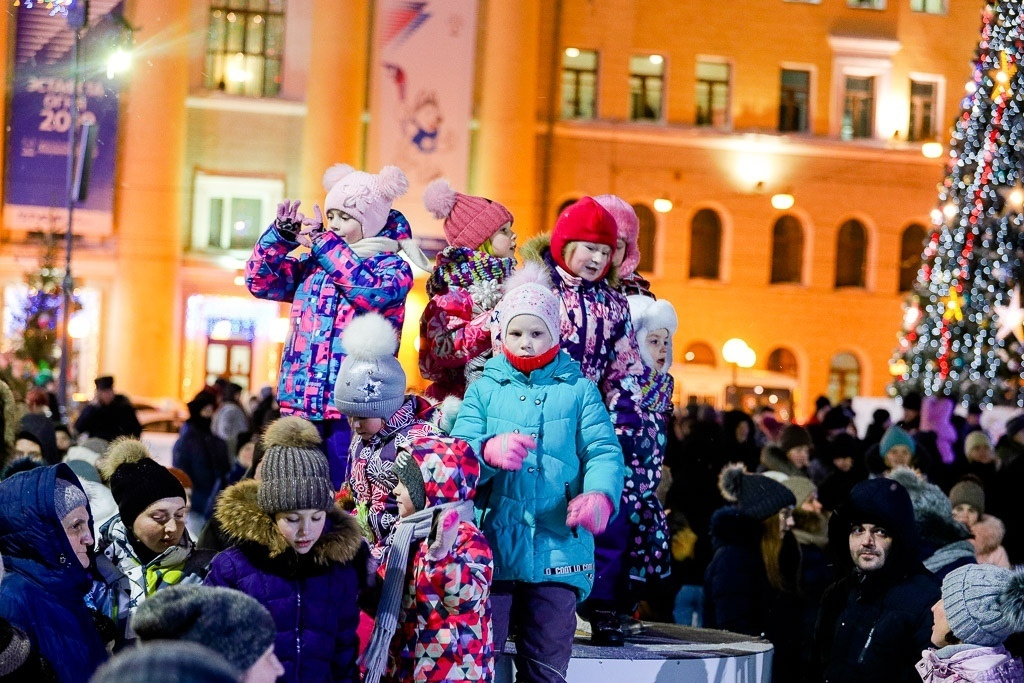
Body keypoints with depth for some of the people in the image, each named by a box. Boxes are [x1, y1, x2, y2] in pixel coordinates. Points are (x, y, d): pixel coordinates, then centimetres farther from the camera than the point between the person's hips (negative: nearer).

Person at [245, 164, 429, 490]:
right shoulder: (312, 265, 16)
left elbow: (370, 288, -21)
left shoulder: (393, 268, -1)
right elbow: (260, 279, 14)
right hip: (301, 401, 5)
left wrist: (323, 242, -17)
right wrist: (282, 234, 0)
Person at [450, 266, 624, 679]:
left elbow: (604, 452, -2)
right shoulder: (484, 389, 10)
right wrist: (489, 451, -25)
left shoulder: (578, 391, 10)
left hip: (558, 550, 0)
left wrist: (599, 495, -24)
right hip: (491, 549, 0)